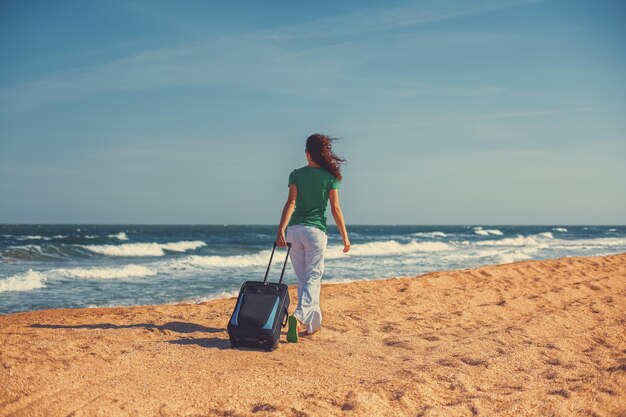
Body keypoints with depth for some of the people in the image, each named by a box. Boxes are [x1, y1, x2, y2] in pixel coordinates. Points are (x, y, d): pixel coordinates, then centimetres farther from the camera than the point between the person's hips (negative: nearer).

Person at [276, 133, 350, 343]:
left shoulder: (296, 174, 4)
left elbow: (291, 202, -8)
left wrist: (281, 230, -15)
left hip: (295, 230, 2)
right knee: (313, 277, -2)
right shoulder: (330, 176, 1)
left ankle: (313, 323, 17)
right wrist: (345, 237, 5)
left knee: (303, 278, 12)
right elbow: (335, 208, -1)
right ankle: (299, 316, -25)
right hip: (316, 230, -2)